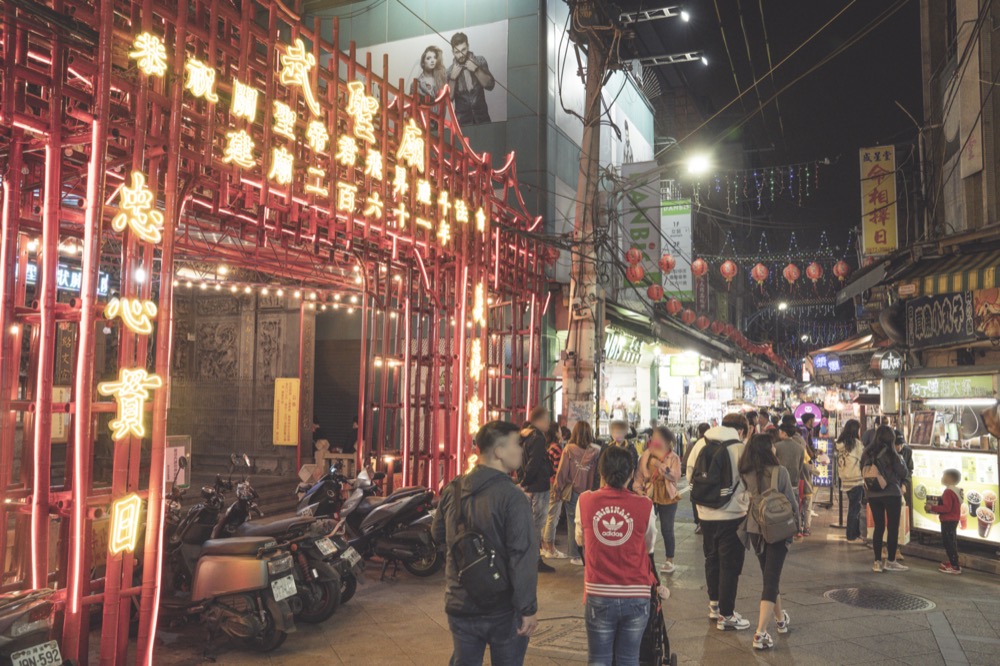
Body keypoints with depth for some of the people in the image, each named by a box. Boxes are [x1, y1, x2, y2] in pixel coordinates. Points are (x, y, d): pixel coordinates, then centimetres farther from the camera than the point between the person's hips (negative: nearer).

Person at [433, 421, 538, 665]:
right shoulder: (513, 497, -21)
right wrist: (528, 608, -16)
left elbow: (439, 534, 14)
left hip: (460, 604, 5)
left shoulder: (452, 490, -1)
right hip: (503, 609, -5)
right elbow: (523, 557, -22)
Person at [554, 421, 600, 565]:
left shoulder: (569, 449, -9)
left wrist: (559, 490, 4)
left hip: (572, 492, -1)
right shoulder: (596, 451, -8)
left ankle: (576, 556, 13)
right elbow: (598, 473, -8)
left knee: (573, 523, 10)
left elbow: (562, 472, -6)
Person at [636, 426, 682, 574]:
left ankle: (669, 560, 18)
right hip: (649, 497, 3)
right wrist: (639, 490, -6)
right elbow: (639, 474, 3)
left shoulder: (673, 458, -6)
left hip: (667, 498, -2)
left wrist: (660, 465, -29)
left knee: (667, 530, 4)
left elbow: (676, 476, -19)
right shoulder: (646, 455, 1)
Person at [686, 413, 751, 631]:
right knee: (730, 565, 6)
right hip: (732, 515, -5)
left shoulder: (701, 444, 0)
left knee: (712, 559, 20)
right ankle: (726, 615, 12)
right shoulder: (741, 448, -13)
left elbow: (690, 474, 6)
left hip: (706, 514, 5)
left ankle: (714, 604, 33)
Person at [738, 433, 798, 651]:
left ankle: (780, 619, 39)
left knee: (769, 576, 22)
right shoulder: (779, 471, -15)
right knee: (771, 579, -2)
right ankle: (761, 633, -10)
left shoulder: (746, 474, -6)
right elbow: (791, 502, -7)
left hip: (755, 529, 4)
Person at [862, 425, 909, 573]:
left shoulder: (866, 454, 0)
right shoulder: (891, 454, -13)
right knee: (893, 527, 7)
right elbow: (903, 472, -4)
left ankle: (877, 561, 12)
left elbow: (863, 472, 8)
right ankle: (891, 561, 12)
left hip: (872, 495, 4)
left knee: (878, 527, 11)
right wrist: (900, 460, 12)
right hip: (891, 493, -4)